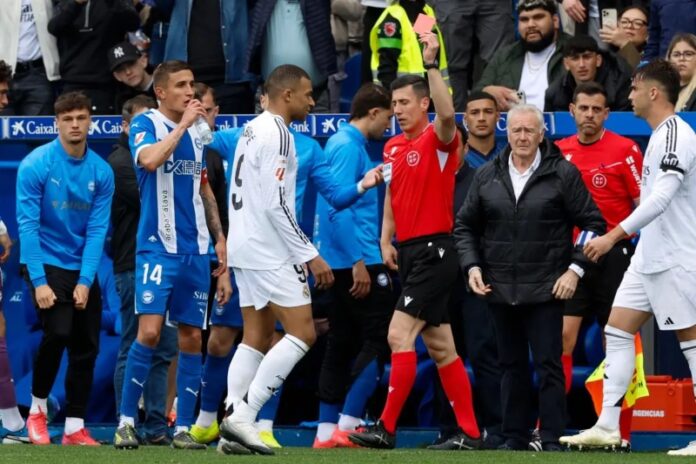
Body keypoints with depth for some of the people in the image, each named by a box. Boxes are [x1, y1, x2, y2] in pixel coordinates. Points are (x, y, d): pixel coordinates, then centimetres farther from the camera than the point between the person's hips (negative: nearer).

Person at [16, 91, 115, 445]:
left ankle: (75, 428, 8)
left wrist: (85, 281, -11)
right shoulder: (35, 165, -12)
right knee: (58, 332, -21)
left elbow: (97, 230, -2)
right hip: (45, 263, -4)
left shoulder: (101, 172, -1)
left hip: (82, 269, 4)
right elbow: (28, 225, -13)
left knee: (86, 346, 0)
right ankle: (37, 407, 0)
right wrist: (39, 281, -19)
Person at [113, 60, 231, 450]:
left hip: (196, 250, 6)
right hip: (158, 247, -6)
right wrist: (183, 124, -19)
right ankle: (127, 421, -6)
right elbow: (149, 159, -27)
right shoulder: (146, 124, -5)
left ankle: (184, 428, 9)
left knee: (192, 338, 4)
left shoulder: (197, 132, 14)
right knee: (150, 331, -15)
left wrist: (220, 238, 17)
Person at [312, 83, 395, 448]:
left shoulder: (343, 143, 17)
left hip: (341, 264, 10)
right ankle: (348, 423, -10)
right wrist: (359, 261, -23)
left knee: (342, 344, 9)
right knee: (379, 339, -8)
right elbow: (339, 206, -21)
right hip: (356, 261, -10)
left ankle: (327, 430, 9)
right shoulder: (348, 147, -13)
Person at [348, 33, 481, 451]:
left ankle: (386, 429, -13)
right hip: (409, 253, 9)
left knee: (400, 335, -14)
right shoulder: (393, 148, 13)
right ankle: (470, 433, 14)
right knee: (440, 347, 10)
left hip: (434, 251, -9)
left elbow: (448, 113, -31)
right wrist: (386, 240, 9)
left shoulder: (438, 141, -9)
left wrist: (432, 65, -35)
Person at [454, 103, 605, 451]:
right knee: (512, 366, 10)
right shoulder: (486, 176, 8)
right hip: (499, 289, 4)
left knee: (548, 365, -6)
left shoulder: (563, 174, -2)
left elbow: (592, 223, 0)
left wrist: (575, 269, -8)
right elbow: (465, 225, 16)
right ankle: (514, 438, 15)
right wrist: (472, 266, 3)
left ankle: (552, 439, -3)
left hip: (546, 290, -4)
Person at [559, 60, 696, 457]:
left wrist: (614, 235, -30)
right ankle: (608, 427, 5)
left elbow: (662, 196, -27)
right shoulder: (660, 136, 14)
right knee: (618, 331, 5)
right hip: (648, 259, 10)